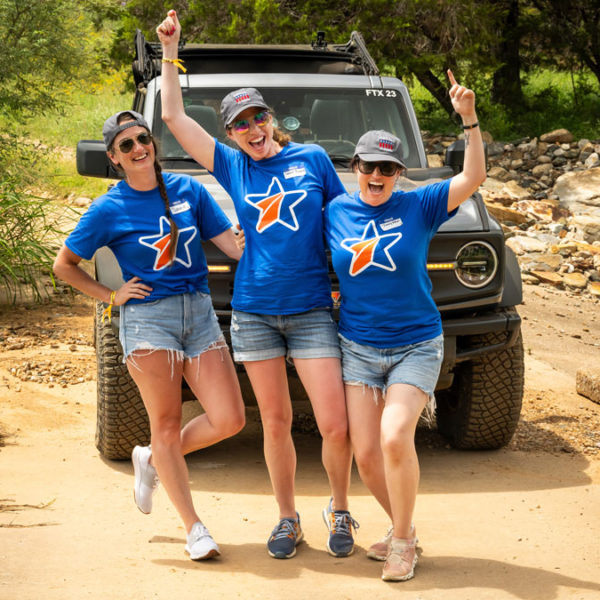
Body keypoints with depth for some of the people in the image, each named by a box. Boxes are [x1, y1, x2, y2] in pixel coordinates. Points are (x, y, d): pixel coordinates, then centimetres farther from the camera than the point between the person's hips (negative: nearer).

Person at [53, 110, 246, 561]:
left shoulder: (187, 189, 6)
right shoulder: (109, 210, -1)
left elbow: (231, 243, 6)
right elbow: (65, 264, 9)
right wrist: (111, 296, 1)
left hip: (200, 312, 3)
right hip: (148, 318, -3)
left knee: (229, 420, -4)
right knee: (167, 425, -2)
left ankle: (152, 461, 22)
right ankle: (194, 528, 9)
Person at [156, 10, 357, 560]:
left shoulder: (312, 159, 5)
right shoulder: (233, 168, 7)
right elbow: (174, 117, 7)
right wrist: (170, 50, 5)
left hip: (312, 311, -1)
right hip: (253, 312, 1)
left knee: (335, 426, -6)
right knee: (275, 423, 7)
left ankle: (340, 509, 17)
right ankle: (288, 519, 23)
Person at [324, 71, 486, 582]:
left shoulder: (418, 206, -6)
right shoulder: (336, 212, 2)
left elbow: (472, 178, -17)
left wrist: (469, 118, -25)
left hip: (416, 347, -3)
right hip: (358, 347, 3)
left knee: (395, 437, -21)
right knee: (365, 454, -1)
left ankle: (402, 542, -2)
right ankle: (402, 527, 25)